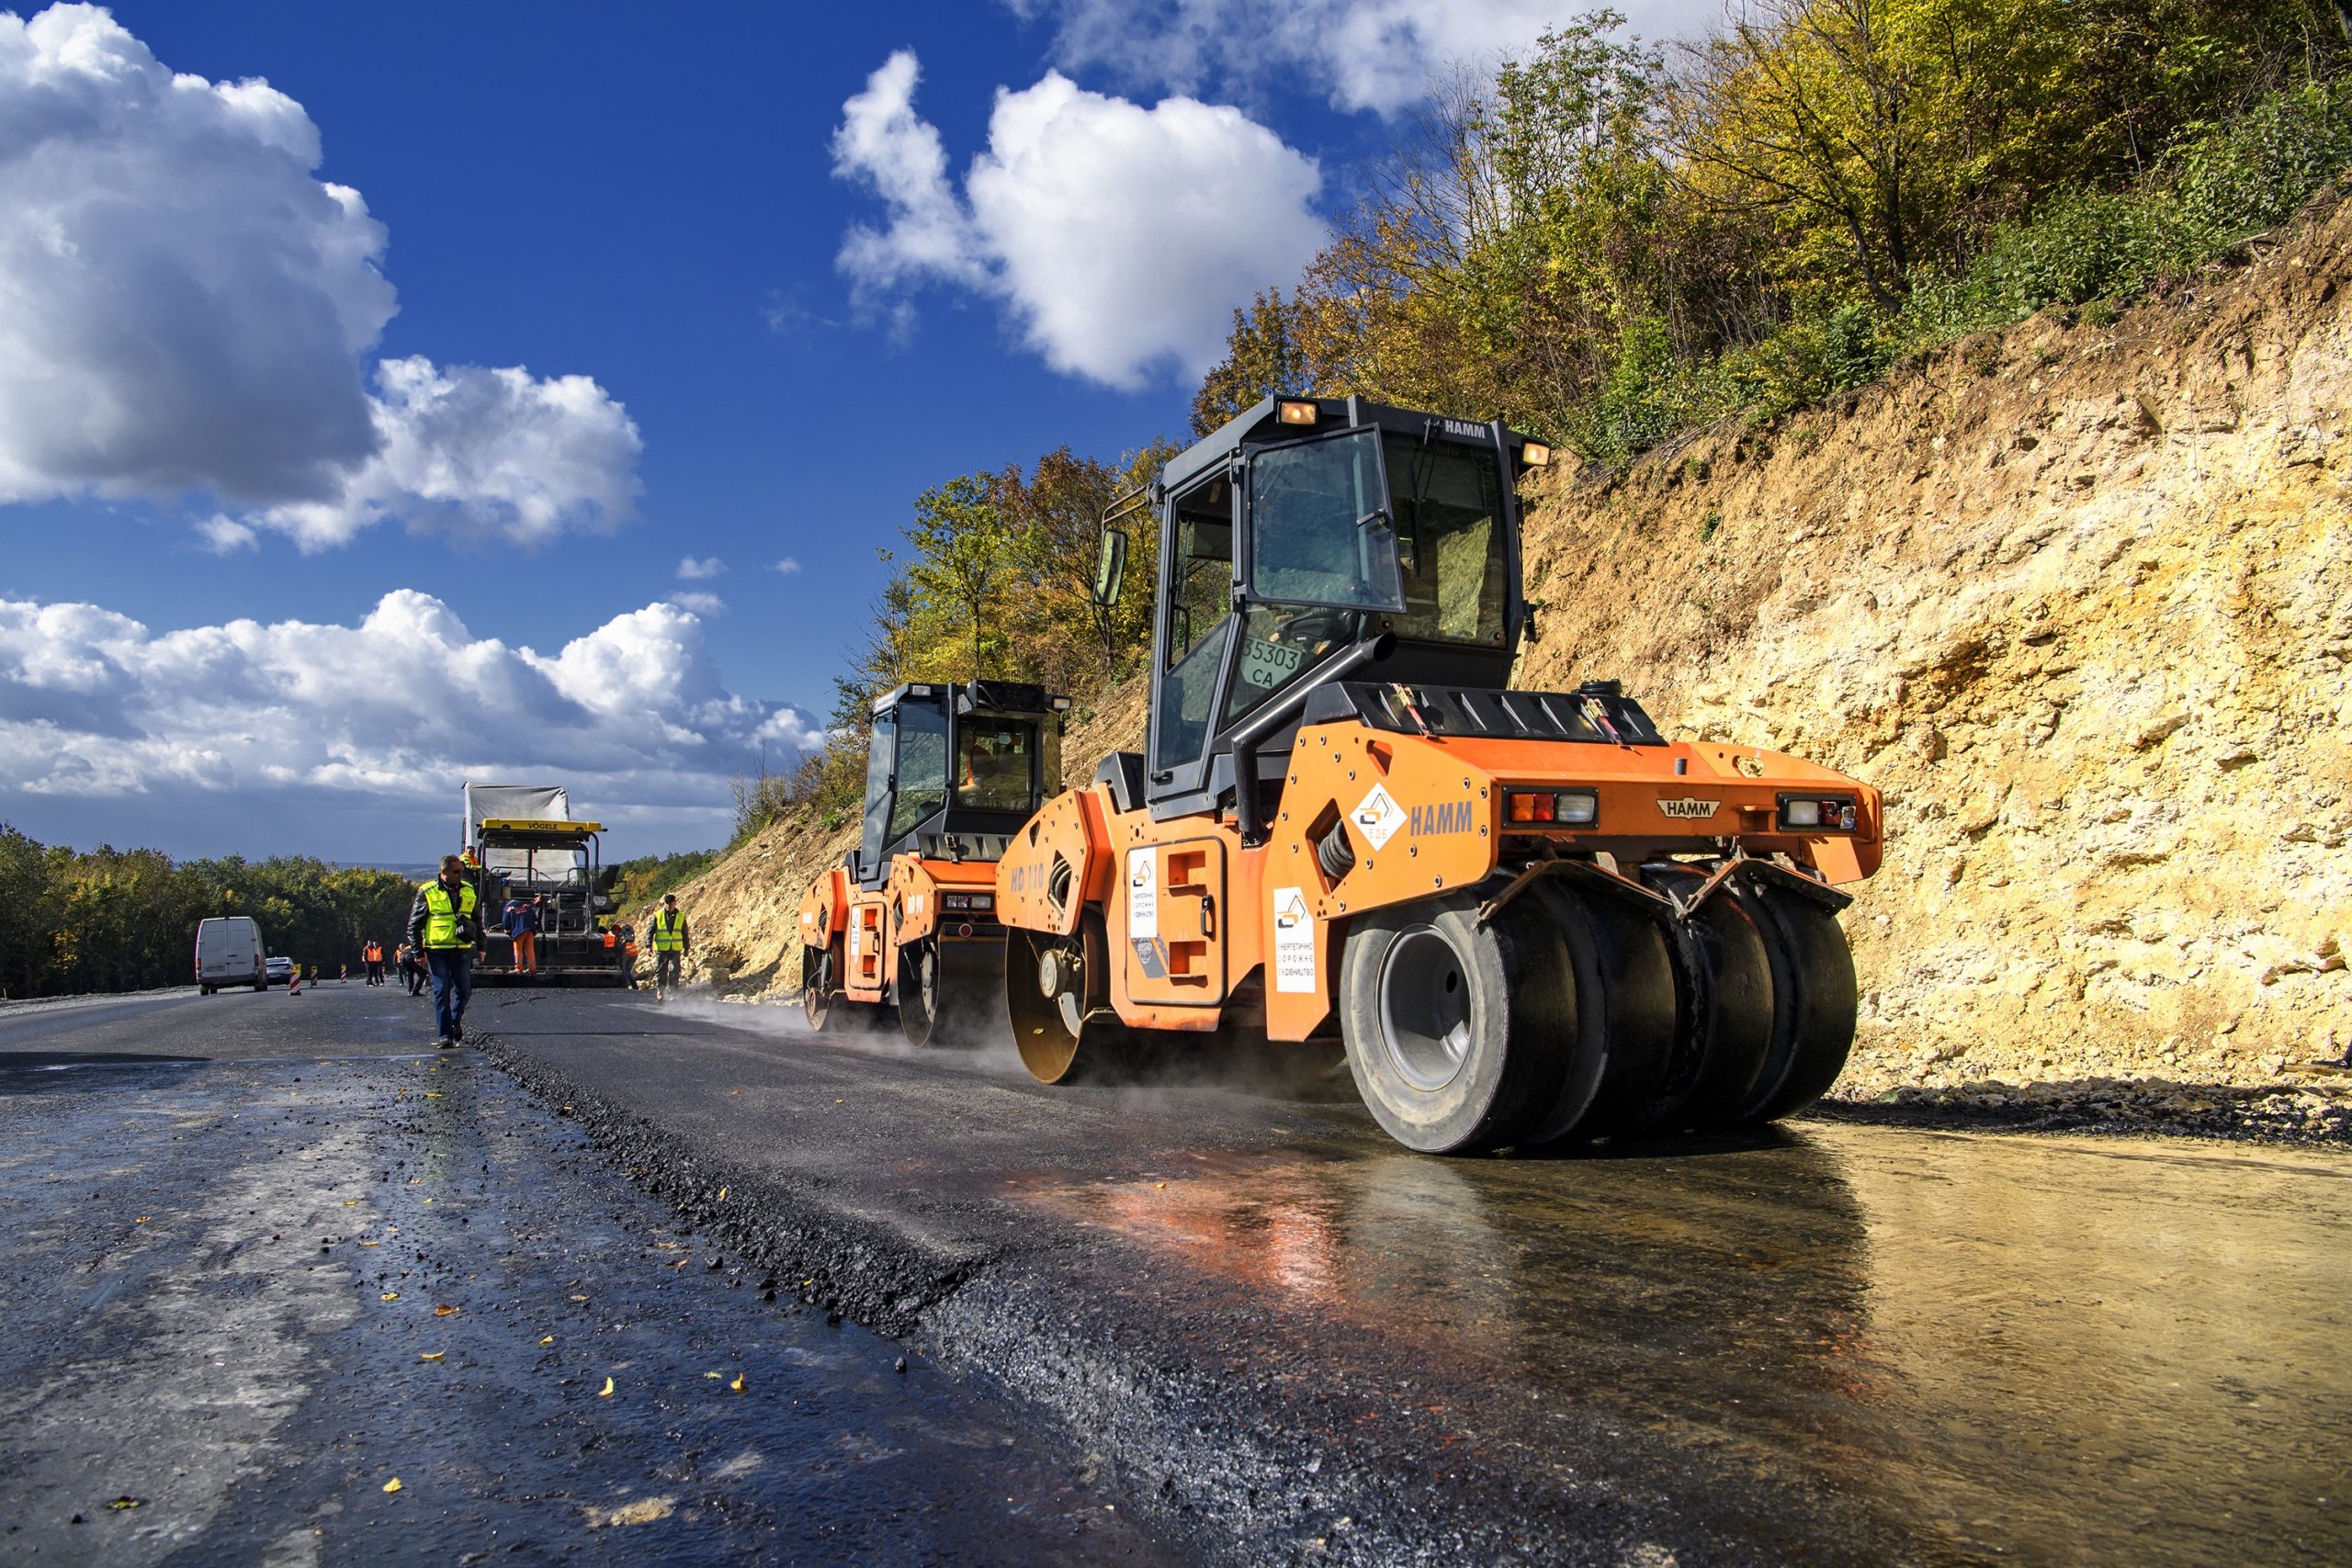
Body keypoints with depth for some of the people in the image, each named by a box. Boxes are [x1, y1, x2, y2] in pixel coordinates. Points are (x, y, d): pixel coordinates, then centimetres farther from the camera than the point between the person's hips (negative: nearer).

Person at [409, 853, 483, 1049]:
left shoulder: (468, 891, 9)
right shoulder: (427, 893, -3)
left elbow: (477, 919, 19)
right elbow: (414, 924, 1)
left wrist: (480, 946, 16)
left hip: (462, 950, 3)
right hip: (437, 950, -3)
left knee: (464, 991, 4)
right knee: (442, 992, -3)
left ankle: (455, 1021, 30)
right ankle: (445, 1035, 1)